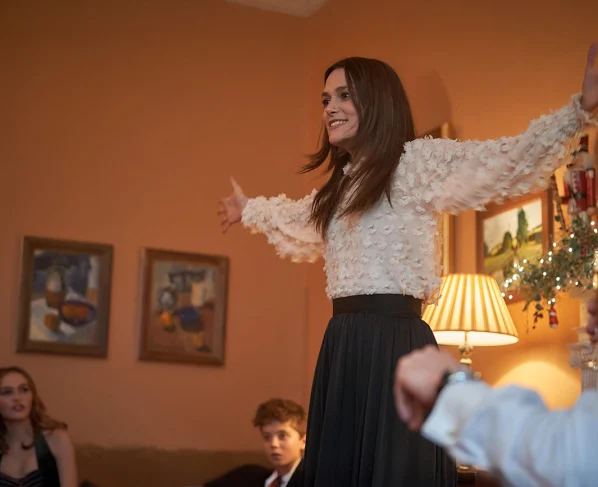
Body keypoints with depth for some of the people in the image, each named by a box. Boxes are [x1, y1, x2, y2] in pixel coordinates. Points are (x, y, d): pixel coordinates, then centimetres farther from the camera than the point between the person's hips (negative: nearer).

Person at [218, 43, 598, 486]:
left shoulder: (418, 162, -5)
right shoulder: (340, 185, 19)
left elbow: (507, 160, -18)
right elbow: (295, 218, 41)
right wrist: (249, 210, 57)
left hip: (395, 342, -8)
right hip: (343, 346, 8)